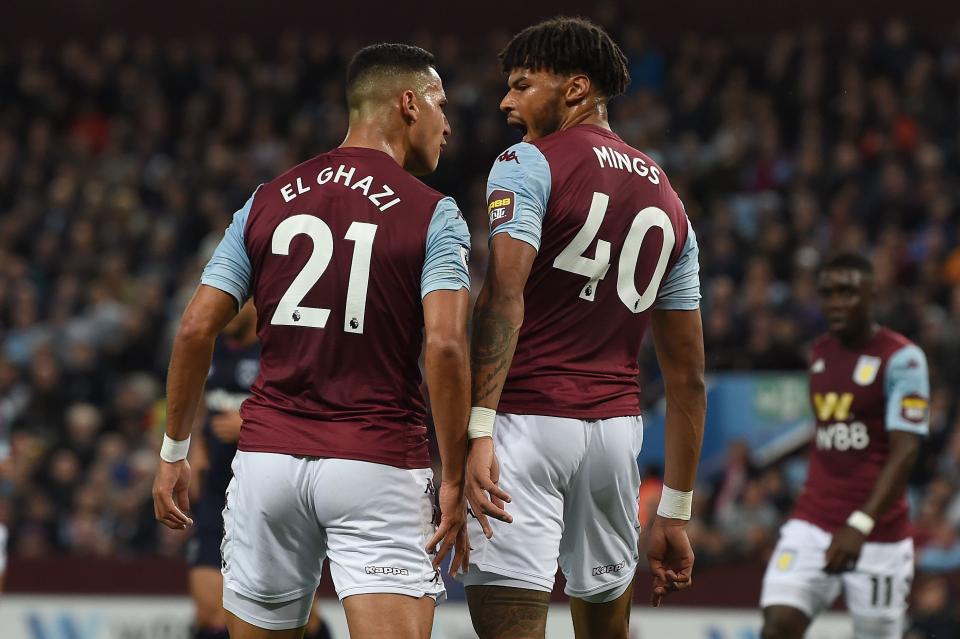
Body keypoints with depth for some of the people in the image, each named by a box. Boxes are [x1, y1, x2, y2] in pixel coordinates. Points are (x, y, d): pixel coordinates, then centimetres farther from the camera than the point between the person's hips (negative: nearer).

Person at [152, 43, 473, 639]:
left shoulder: (266, 202, 9)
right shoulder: (434, 216, -3)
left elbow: (196, 329, 5)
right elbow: (445, 346, -15)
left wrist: (174, 453, 14)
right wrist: (455, 484, -10)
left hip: (269, 456, 4)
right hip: (379, 467, -4)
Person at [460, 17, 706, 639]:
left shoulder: (528, 164, -2)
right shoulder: (667, 200, 18)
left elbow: (504, 297, -18)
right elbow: (687, 375, 17)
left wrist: (476, 430, -25)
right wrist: (676, 512, 20)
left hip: (528, 419, -6)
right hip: (617, 424, 6)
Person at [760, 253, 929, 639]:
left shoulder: (901, 358, -10)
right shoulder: (819, 353, 12)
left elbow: (905, 452, -18)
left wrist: (861, 524, -29)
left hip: (878, 534, -5)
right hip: (812, 525, 5)